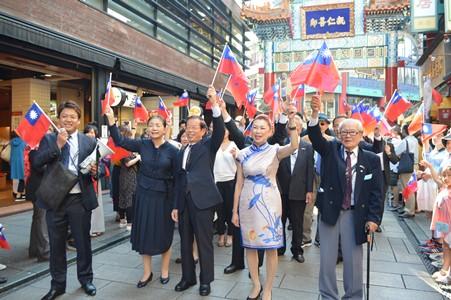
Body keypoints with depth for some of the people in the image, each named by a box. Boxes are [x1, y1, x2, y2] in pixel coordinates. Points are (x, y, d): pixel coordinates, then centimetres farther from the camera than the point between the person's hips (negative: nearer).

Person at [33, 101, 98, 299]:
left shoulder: (89, 142, 3)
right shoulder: (48, 139, 3)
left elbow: (95, 169, 6)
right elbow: (35, 163, -10)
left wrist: (94, 171, -17)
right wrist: (58, 145, -17)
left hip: (80, 199, 0)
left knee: (83, 242, 12)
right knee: (56, 244, 13)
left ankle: (86, 279, 32)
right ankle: (57, 284, 30)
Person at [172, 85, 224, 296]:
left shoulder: (208, 145, 2)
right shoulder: (182, 152, 16)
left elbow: (219, 131, -19)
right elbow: (179, 179, 16)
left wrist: (214, 104, -28)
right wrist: (176, 205, 13)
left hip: (202, 200, -5)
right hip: (184, 202, 6)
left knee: (204, 242, 5)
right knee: (185, 242, 15)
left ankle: (206, 280, 20)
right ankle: (188, 277, 30)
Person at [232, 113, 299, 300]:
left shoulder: (275, 150, -5)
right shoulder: (243, 154, 3)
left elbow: (294, 146, -27)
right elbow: (239, 183, 4)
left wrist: (291, 120, -39)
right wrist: (235, 211, 4)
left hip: (269, 203, -3)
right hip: (247, 204, 3)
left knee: (271, 247, 6)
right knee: (249, 245, 12)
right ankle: (256, 285, 32)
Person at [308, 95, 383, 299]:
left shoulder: (371, 160, 0)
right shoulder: (330, 150, 1)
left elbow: (376, 192, 0)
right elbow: (315, 137, -18)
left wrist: (373, 218, -8)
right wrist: (315, 113, -35)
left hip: (355, 215, 0)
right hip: (329, 211, 1)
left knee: (353, 259, 11)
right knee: (327, 258, 11)